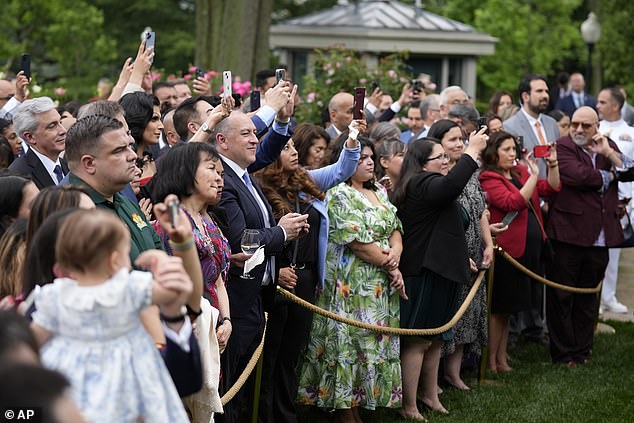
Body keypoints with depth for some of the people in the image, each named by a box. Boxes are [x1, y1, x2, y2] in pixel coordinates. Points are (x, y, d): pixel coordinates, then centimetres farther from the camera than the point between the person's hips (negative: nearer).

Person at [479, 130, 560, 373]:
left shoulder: (521, 172, 11)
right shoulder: (489, 179, -12)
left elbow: (551, 189, 11)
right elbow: (514, 202, -24)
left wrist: (552, 165, -2)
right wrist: (534, 175, -22)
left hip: (529, 249, 8)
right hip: (507, 250, -8)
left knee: (507, 309, 16)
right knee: (498, 309, 1)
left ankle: (501, 359, 24)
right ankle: (491, 362, 10)